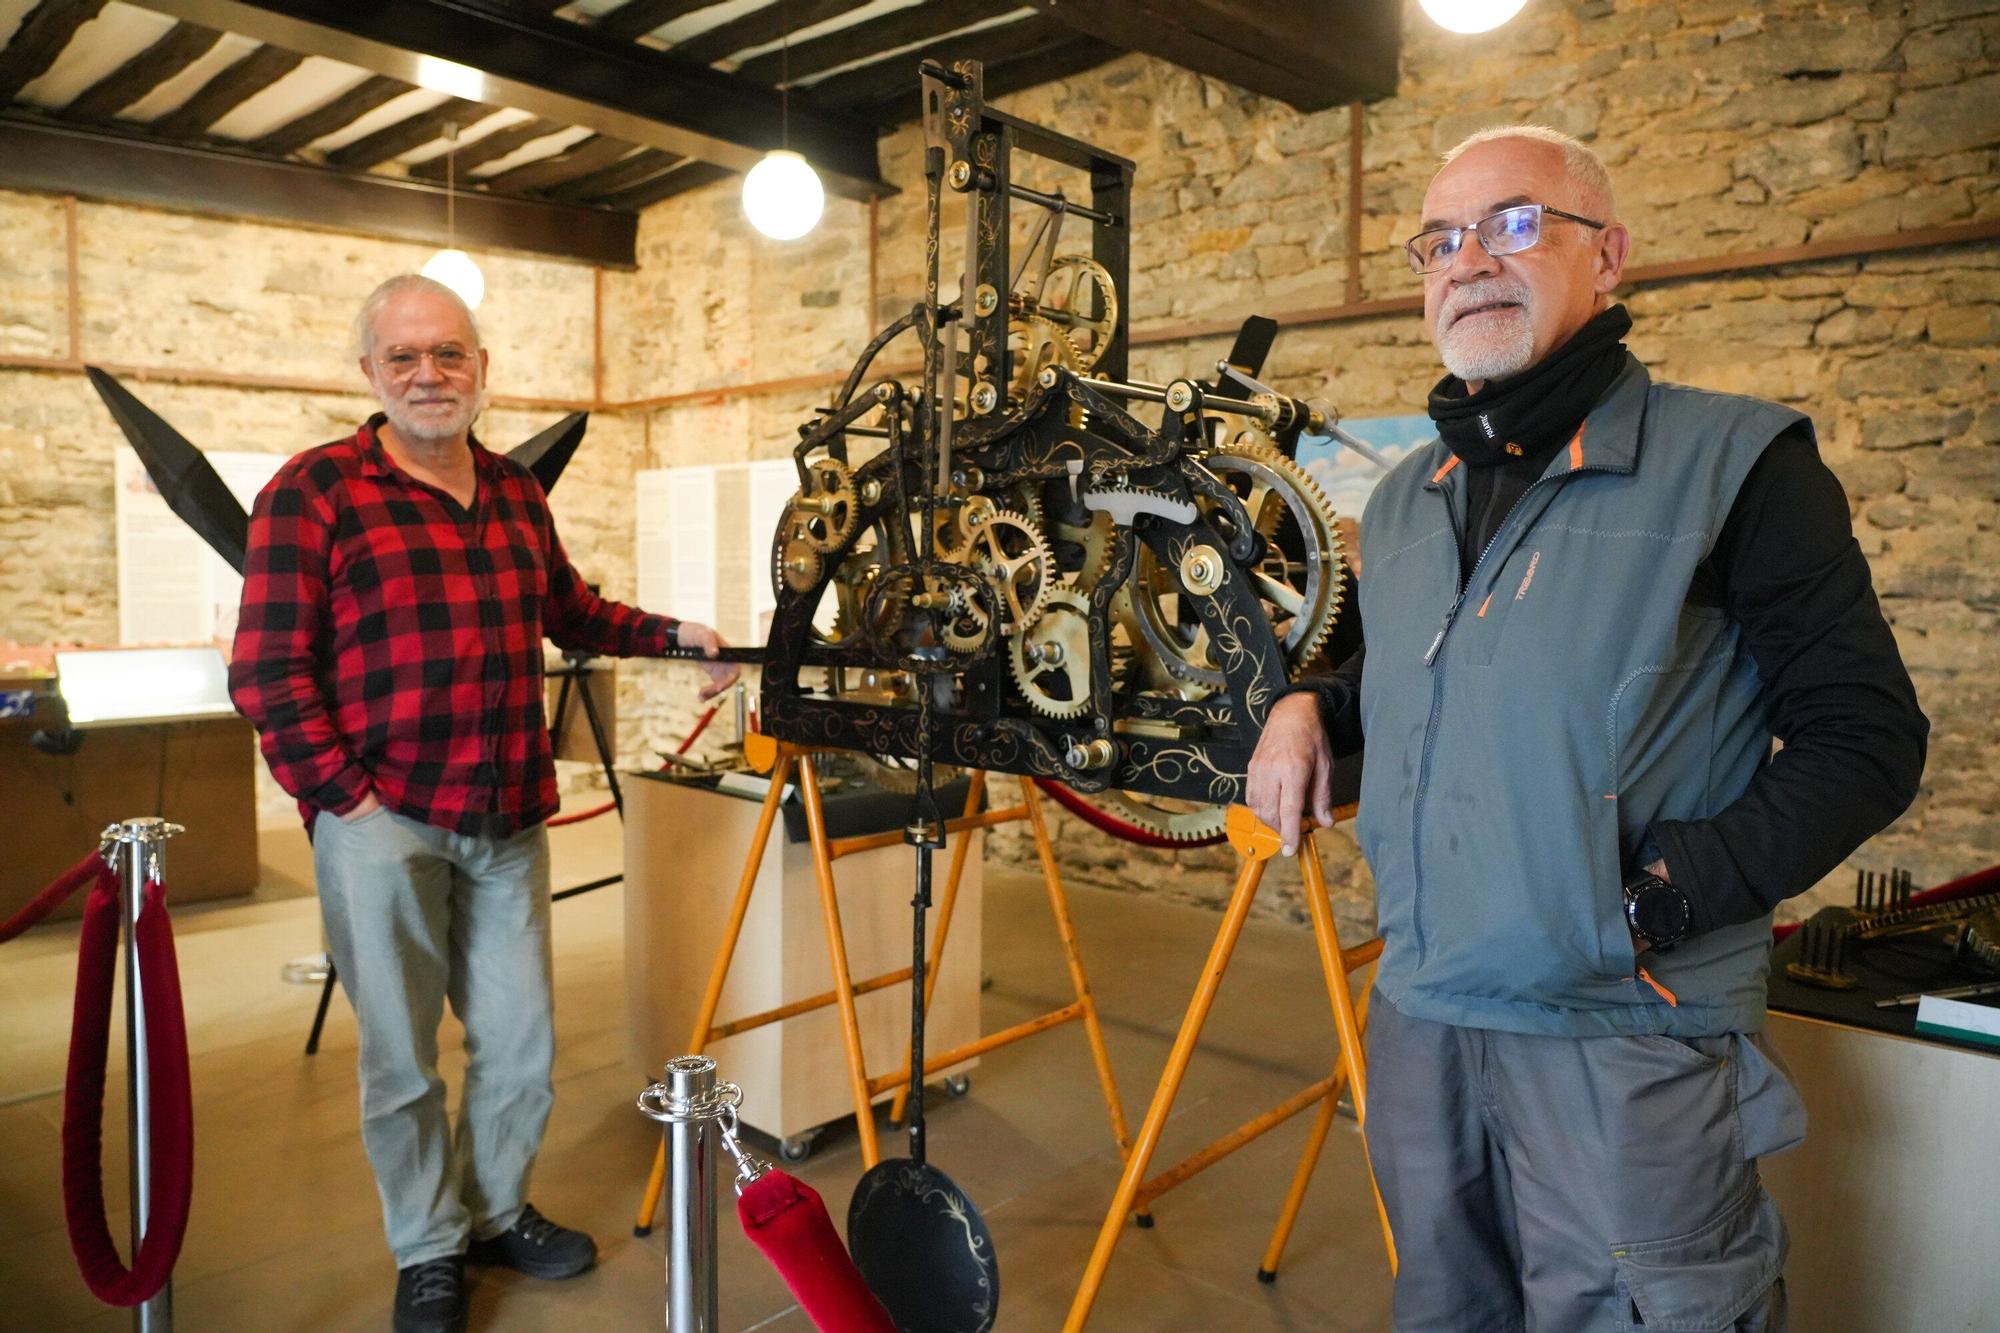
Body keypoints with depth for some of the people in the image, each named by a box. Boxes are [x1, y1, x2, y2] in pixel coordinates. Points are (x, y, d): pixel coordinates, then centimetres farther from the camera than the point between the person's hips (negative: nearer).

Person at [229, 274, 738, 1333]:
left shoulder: (515, 492, 13)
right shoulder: (315, 491, -5)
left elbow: (573, 612, 24)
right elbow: (268, 671, -8)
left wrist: (675, 635, 13)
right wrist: (344, 797, -12)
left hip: (511, 820, 5)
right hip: (383, 824, -5)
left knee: (521, 1045, 14)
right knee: (403, 1055, 9)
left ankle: (497, 1210, 38)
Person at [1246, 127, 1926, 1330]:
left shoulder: (1731, 461, -8)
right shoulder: (1405, 499, 12)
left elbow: (1866, 738, -9)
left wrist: (1658, 896, -19)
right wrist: (1313, 708, 6)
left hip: (1628, 1037, -6)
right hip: (1419, 1015, 6)